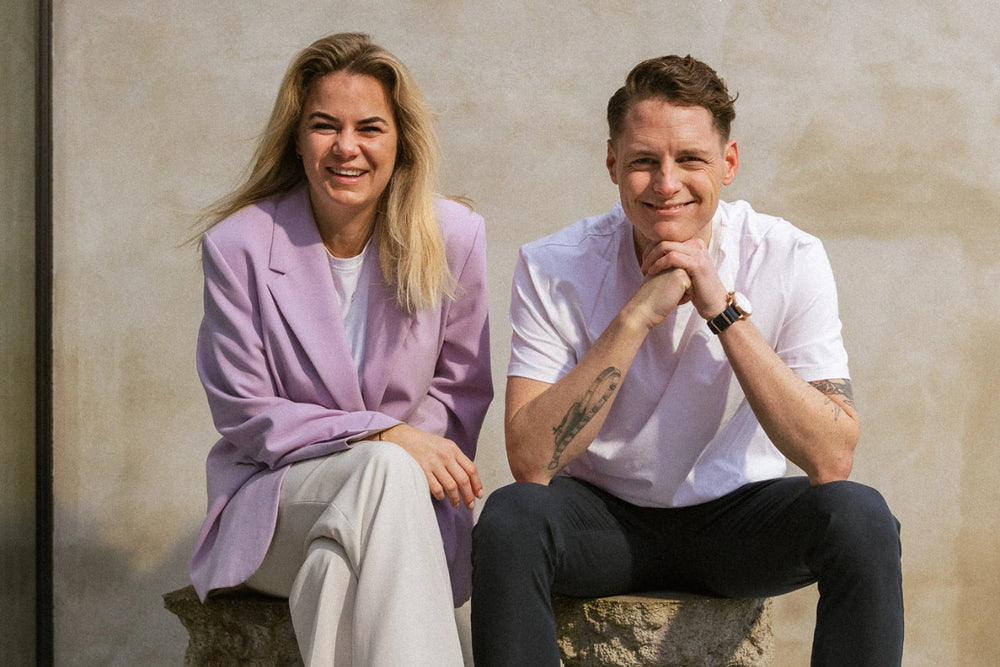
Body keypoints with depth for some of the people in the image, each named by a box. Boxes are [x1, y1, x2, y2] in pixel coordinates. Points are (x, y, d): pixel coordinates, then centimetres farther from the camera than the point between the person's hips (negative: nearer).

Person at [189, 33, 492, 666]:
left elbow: (460, 391, 9)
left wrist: (428, 457, -12)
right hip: (273, 500, -1)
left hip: (408, 499, 1)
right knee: (385, 470, -35)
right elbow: (246, 416, -5)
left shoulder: (454, 236, 0)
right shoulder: (237, 245, -5)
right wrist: (382, 437, -18)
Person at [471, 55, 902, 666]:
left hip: (736, 517, 1)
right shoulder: (554, 268, -12)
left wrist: (724, 309, -27)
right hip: (603, 519, 0)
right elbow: (531, 460, -21)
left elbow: (833, 458, -20)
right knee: (509, 519, -31)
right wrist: (637, 315, -27)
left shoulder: (790, 260, -12)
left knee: (861, 518, -28)